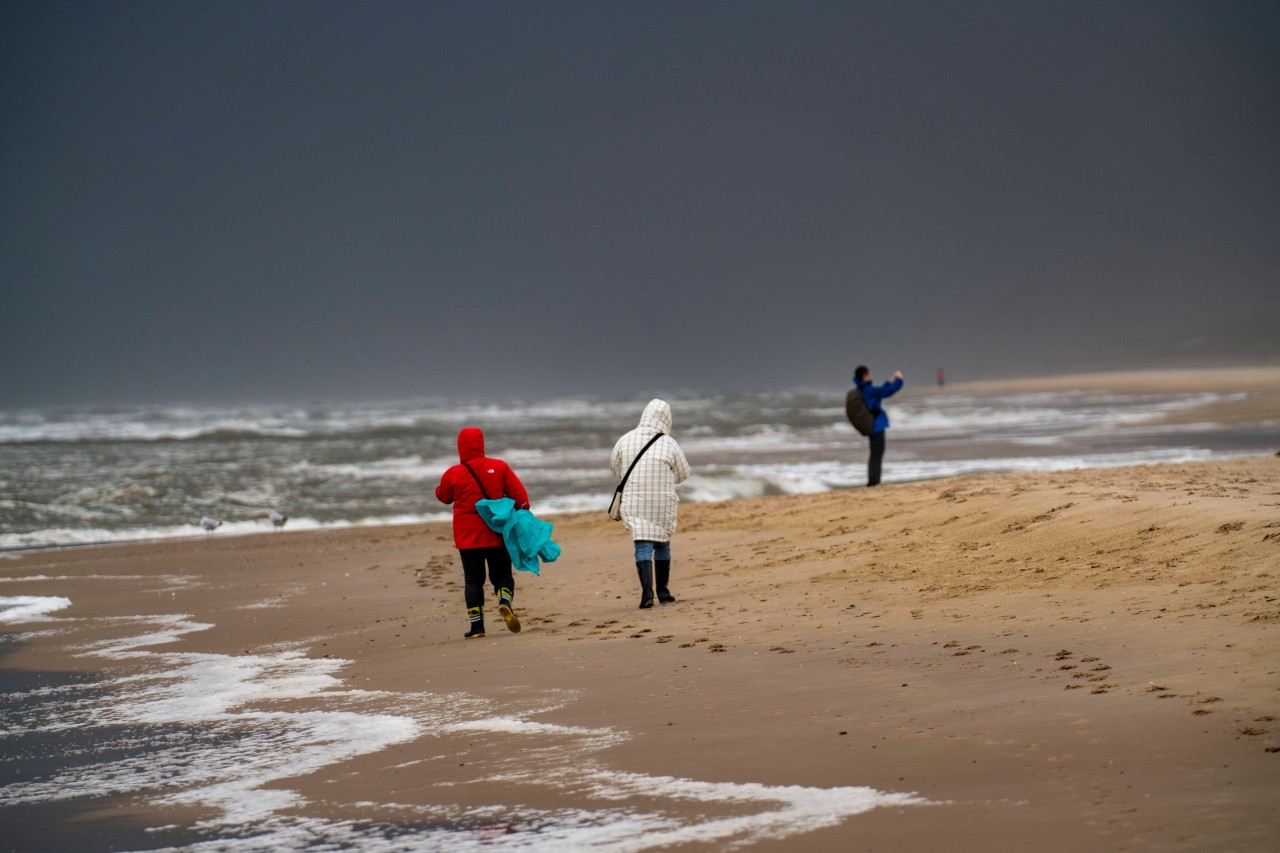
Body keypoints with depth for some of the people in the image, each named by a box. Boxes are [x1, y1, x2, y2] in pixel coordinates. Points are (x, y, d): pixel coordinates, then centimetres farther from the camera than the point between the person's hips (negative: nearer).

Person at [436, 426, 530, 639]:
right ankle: (505, 601, -23)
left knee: (473, 579, 7)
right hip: (497, 534, 1)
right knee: (502, 575, 9)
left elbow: (443, 496, 13)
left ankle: (476, 625, 2)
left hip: (468, 536, -1)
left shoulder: (452, 474, -5)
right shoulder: (499, 467, -2)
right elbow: (519, 493, -4)